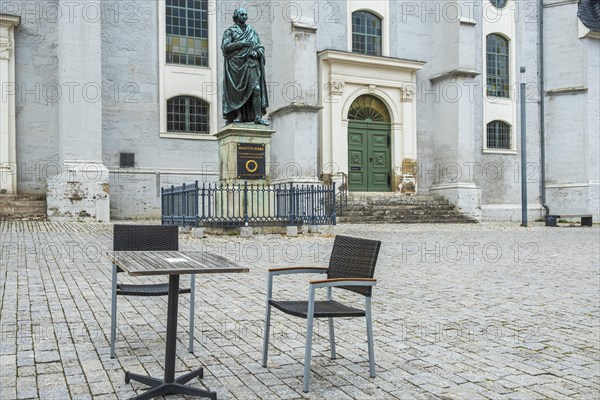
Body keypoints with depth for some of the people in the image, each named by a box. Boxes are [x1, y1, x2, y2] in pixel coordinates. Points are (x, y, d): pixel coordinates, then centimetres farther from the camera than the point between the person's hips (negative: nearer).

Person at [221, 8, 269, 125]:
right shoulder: (230, 31, 10)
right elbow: (225, 47, -3)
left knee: (256, 89, -12)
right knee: (237, 91, -7)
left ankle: (257, 116, -15)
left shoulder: (252, 31, 21)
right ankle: (238, 116, -5)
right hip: (236, 64, -2)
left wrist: (256, 52, -7)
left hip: (251, 64, 2)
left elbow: (261, 47, 17)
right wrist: (242, 43, -10)